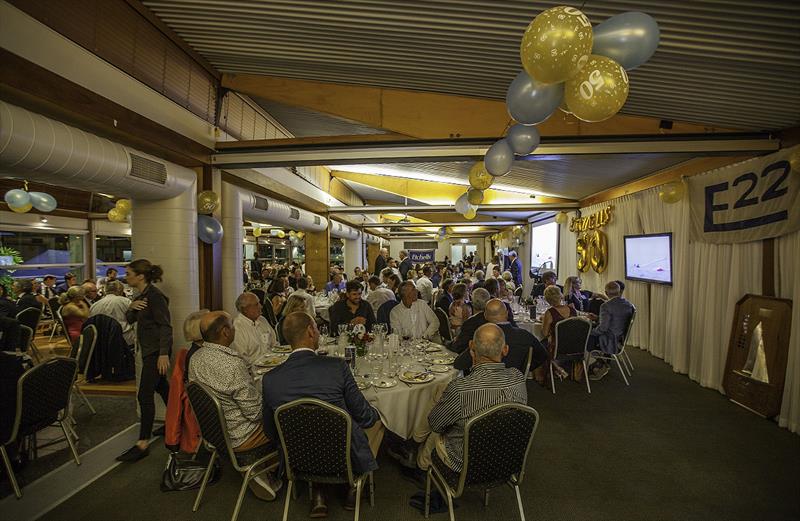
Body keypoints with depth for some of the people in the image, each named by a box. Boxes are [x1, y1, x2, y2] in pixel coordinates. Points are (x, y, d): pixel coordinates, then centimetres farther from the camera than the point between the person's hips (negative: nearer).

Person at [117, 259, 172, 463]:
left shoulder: (155, 296, -19)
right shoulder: (141, 295, 10)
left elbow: (165, 326, -22)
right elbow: (130, 320, 13)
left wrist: (164, 354, -28)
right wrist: (131, 307, -9)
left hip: (156, 351, -10)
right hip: (148, 349, 10)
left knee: (145, 395, -7)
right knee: (162, 387, 20)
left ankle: (143, 444, 1)